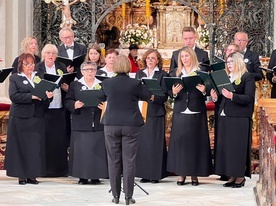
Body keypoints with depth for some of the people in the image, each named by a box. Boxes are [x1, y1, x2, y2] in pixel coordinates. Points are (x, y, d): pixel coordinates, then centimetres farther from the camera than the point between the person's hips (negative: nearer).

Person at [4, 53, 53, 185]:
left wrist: (48, 96, -9)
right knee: (21, 146, -1)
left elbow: (46, 93, 14)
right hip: (20, 118, -3)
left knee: (36, 146, 1)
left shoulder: (39, 78, 15)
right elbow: (13, 96, -10)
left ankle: (33, 175, 7)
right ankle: (21, 175, 5)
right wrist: (32, 96, -16)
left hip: (37, 118, 3)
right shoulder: (14, 78, 3)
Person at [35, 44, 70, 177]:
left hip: (60, 108, 2)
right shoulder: (37, 68, 4)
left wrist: (67, 87, -9)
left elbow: (68, 86, 12)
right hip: (44, 109, -2)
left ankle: (61, 169, 8)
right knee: (46, 139, -3)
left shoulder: (62, 67, 12)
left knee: (61, 139, 2)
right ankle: (45, 169, 4)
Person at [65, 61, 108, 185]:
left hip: (98, 123, 1)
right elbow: (68, 102, 4)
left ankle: (96, 176, 7)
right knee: (81, 149, -2)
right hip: (81, 123, -1)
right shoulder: (75, 85, 8)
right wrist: (75, 105, -16)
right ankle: (82, 176, 5)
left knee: (97, 149, 0)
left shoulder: (102, 85, 10)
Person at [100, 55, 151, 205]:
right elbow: (147, 96, 9)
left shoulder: (107, 83, -4)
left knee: (113, 160, 8)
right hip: (131, 125, -1)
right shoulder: (135, 84, -9)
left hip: (111, 124, 1)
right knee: (129, 161, 2)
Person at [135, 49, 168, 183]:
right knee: (142, 142, 1)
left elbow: (164, 96, -4)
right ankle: (144, 173, 8)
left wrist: (153, 97, -20)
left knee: (155, 142, -4)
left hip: (156, 113, -4)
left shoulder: (162, 75, 2)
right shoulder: (139, 74, 15)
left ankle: (156, 174, 1)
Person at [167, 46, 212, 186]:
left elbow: (206, 96, 2)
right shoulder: (176, 74, 9)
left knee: (195, 142, 0)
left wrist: (204, 91, -18)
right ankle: (181, 174, 8)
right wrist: (174, 92, -14)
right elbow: (171, 95, 7)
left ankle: (194, 174, 8)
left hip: (197, 113, -2)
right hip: (180, 113, 2)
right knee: (180, 142, 0)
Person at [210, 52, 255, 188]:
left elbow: (249, 98, -13)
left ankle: (240, 177, 4)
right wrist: (215, 97, -3)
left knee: (238, 146, -4)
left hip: (240, 119, -6)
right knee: (225, 146, 4)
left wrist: (232, 96, -25)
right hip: (224, 117, 6)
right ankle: (232, 176, 11)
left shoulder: (247, 77, -2)